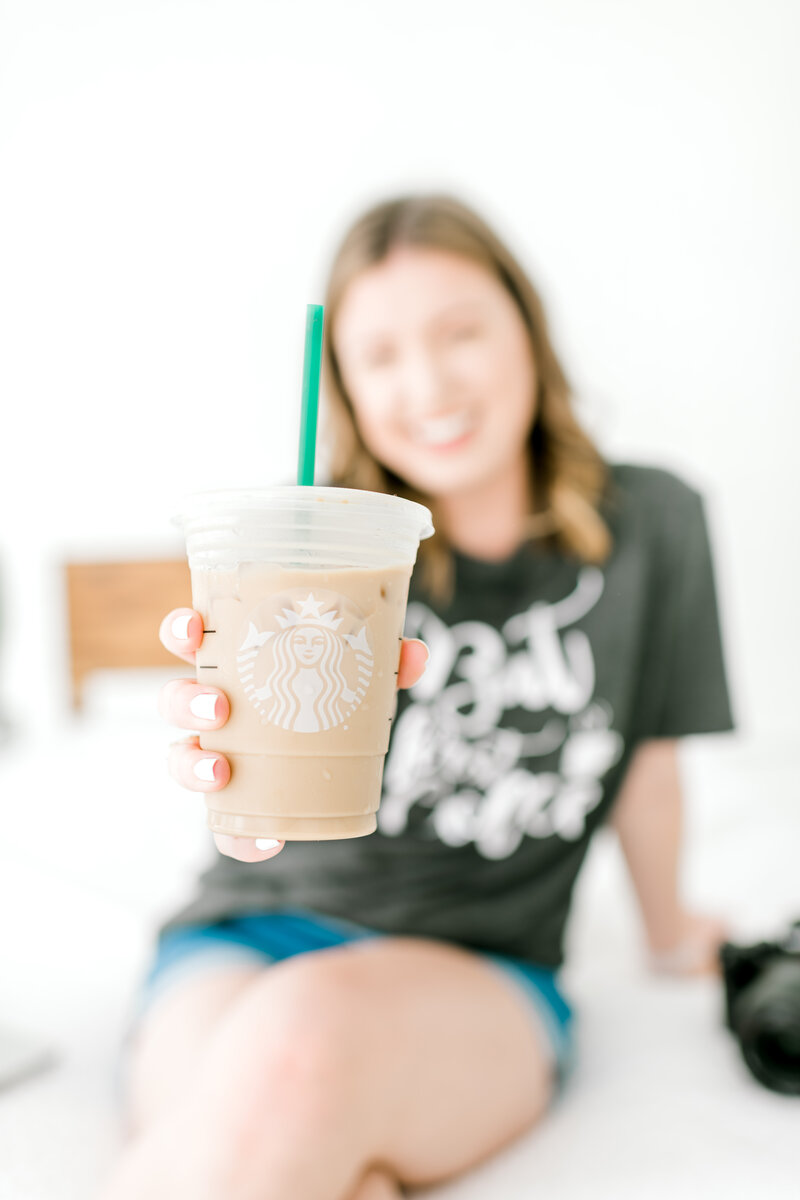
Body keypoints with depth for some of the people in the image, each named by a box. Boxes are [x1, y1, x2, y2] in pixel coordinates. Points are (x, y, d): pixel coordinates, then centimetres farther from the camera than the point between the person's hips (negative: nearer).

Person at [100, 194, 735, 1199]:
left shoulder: (649, 525, 0)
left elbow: (647, 757, 12)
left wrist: (669, 932, 26)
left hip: (478, 972, 1)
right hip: (254, 930, 0)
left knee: (310, 1034, -33)